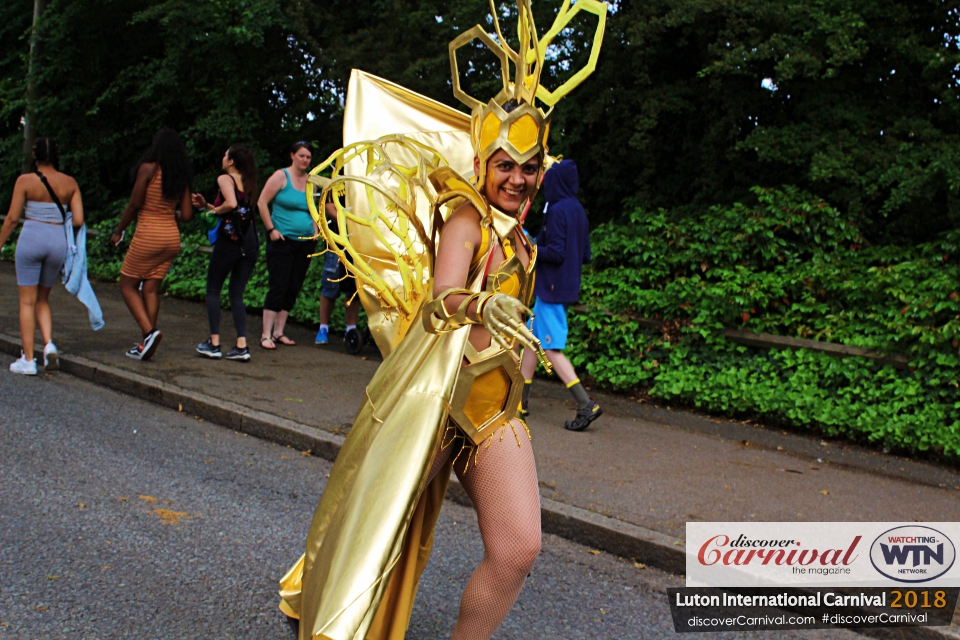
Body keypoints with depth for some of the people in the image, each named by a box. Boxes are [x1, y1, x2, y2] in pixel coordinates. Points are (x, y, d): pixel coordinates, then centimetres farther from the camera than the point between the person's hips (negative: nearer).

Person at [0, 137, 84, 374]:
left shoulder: (25, 181, -5)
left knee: (27, 301, 5)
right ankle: (49, 343, -3)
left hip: (31, 239, -3)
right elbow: (78, 221, 0)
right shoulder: (70, 183, 3)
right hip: (58, 242, 3)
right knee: (42, 299, 19)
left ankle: (28, 360, 5)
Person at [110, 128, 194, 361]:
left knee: (128, 285, 7)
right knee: (151, 289, 10)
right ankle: (145, 345, 9)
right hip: (172, 237, 6)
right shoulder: (182, 177, 7)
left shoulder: (148, 168, -9)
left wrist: (119, 230, 2)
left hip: (148, 235, -6)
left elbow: (135, 204, -10)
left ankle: (149, 331, -11)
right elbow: (186, 215, 5)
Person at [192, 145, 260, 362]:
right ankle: (241, 346, 0)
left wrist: (214, 210, -6)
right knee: (237, 294, 10)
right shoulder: (249, 183, 17)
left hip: (229, 241, -6)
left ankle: (214, 344, 5)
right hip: (250, 242, 6)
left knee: (213, 290, 9)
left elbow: (231, 204, -24)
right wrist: (205, 205, 17)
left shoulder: (225, 179, -6)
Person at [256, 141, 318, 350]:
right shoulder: (281, 176, -4)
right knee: (278, 287, -9)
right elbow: (262, 202, -5)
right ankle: (266, 335, -5)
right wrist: (271, 229, -10)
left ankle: (278, 332, 14)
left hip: (305, 243, 6)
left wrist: (315, 231, 9)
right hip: (282, 240, -6)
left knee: (293, 289, 6)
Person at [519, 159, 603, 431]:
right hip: (568, 286, 9)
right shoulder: (577, 210, 11)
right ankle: (521, 398, 24)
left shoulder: (558, 210, -16)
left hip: (552, 288, -9)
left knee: (552, 348, -6)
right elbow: (586, 256, 15)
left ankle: (586, 404, -10)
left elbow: (555, 253, -21)